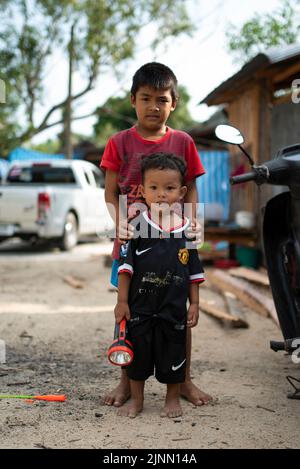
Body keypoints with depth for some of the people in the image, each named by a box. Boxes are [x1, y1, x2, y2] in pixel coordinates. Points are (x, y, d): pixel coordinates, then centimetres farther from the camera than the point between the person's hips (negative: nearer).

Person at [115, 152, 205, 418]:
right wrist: (122, 301, -7)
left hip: (174, 307, 1)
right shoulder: (137, 226, -6)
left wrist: (194, 304, 4)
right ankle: (136, 399, 28)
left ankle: (173, 399, 30)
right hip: (140, 306, -1)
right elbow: (126, 265, -5)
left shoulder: (187, 228, 0)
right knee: (138, 352, 11)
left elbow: (194, 270, 6)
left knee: (173, 353, 12)